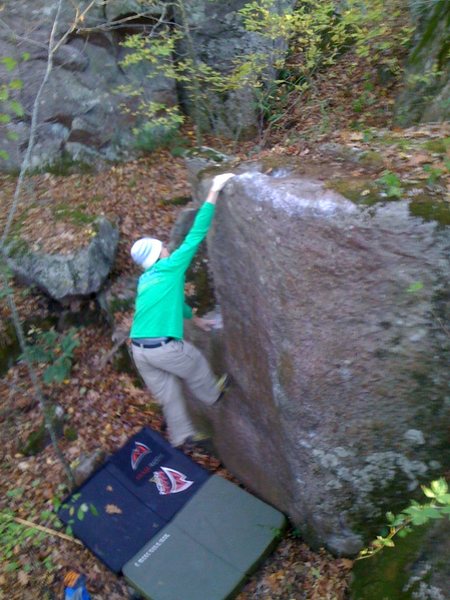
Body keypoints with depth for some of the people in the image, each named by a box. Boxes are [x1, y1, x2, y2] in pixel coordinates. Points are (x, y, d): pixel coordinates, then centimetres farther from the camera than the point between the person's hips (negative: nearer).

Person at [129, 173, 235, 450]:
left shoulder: (145, 280, 17)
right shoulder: (171, 267, -6)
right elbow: (196, 235, -7)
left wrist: (195, 318, 46)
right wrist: (214, 192, -3)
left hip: (139, 349, 7)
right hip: (165, 347, -7)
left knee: (169, 395, 20)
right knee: (196, 365, 23)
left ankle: (183, 437, 33)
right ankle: (213, 394, 49)